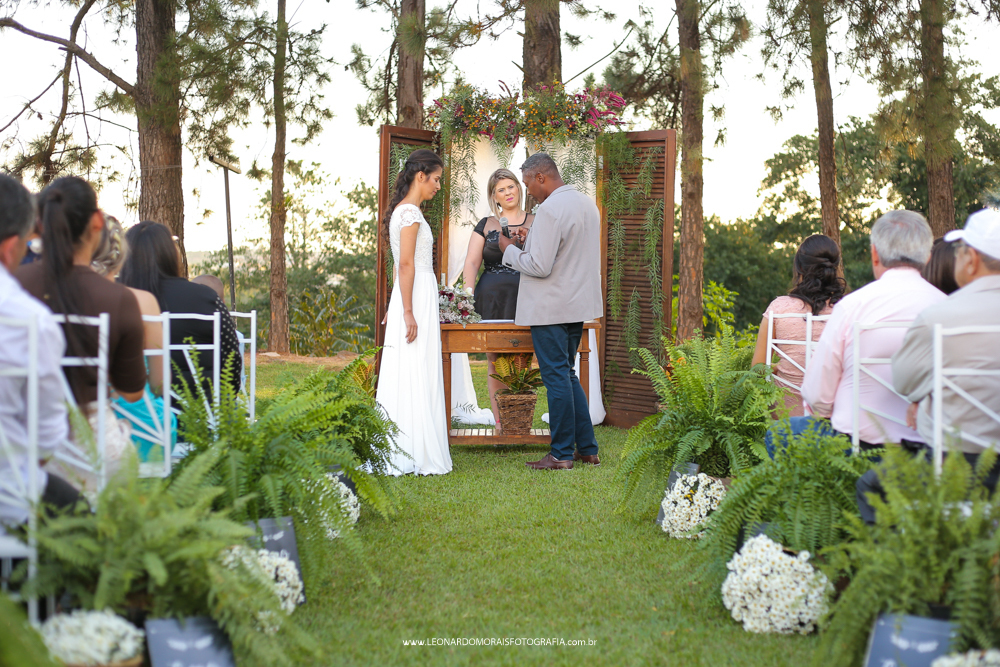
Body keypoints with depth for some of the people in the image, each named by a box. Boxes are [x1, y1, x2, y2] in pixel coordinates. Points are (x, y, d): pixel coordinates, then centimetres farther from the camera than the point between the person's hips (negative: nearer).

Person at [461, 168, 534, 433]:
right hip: (491, 300, 1)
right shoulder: (486, 225, 14)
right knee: (495, 363, 0)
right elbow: (471, 263, 7)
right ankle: (500, 423, 3)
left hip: (525, 300, -1)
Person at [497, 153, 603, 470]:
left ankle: (562, 454, 5)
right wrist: (533, 240, 17)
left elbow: (540, 266, -22)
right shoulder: (587, 203, 11)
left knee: (557, 378, -2)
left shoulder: (550, 209, -19)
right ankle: (587, 448, 18)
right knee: (567, 375, 17)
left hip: (550, 309, -9)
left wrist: (510, 249, -6)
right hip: (578, 303, 9)